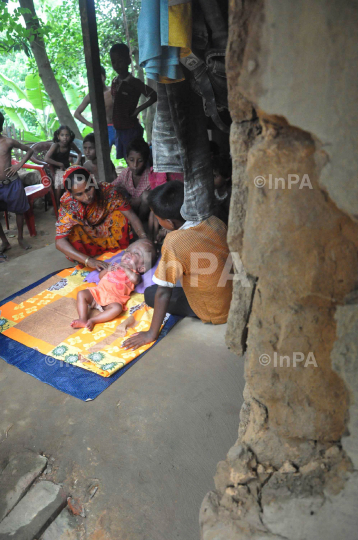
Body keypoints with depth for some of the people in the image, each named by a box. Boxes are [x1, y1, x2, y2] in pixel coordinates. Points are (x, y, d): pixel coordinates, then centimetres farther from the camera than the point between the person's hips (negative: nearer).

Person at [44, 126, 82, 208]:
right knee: (58, 187, -16)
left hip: (67, 168, 4)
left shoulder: (71, 144, -8)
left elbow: (79, 153, 11)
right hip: (57, 170, -4)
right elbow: (46, 159, -30)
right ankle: (58, 206, 2)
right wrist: (60, 164, -22)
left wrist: (77, 162, -6)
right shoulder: (55, 145, -20)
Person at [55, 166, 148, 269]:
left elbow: (131, 216, -30)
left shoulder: (106, 190, -29)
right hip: (84, 237, -1)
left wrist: (143, 238, -49)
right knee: (71, 230, -32)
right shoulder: (68, 203, -31)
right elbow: (59, 242, -38)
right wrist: (88, 260, -52)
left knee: (119, 214, -27)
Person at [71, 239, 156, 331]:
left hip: (113, 298, -5)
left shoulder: (134, 274, 11)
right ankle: (83, 320, -21)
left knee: (117, 308, -35)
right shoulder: (115, 266, 27)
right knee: (81, 294, -13)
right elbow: (100, 276, 30)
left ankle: (92, 320, -32)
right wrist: (107, 269, 9)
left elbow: (134, 279, -16)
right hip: (99, 291, 5)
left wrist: (125, 268, -2)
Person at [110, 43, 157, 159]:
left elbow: (154, 96, -15)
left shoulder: (133, 82, -10)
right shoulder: (114, 82, 12)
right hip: (118, 130, 8)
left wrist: (138, 109, -14)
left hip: (131, 130, -8)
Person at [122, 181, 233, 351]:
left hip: (215, 313, -6)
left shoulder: (174, 242, -26)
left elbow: (163, 293, -22)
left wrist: (152, 334, -11)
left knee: (150, 294, 7)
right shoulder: (215, 221, -8)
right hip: (236, 298, 6)